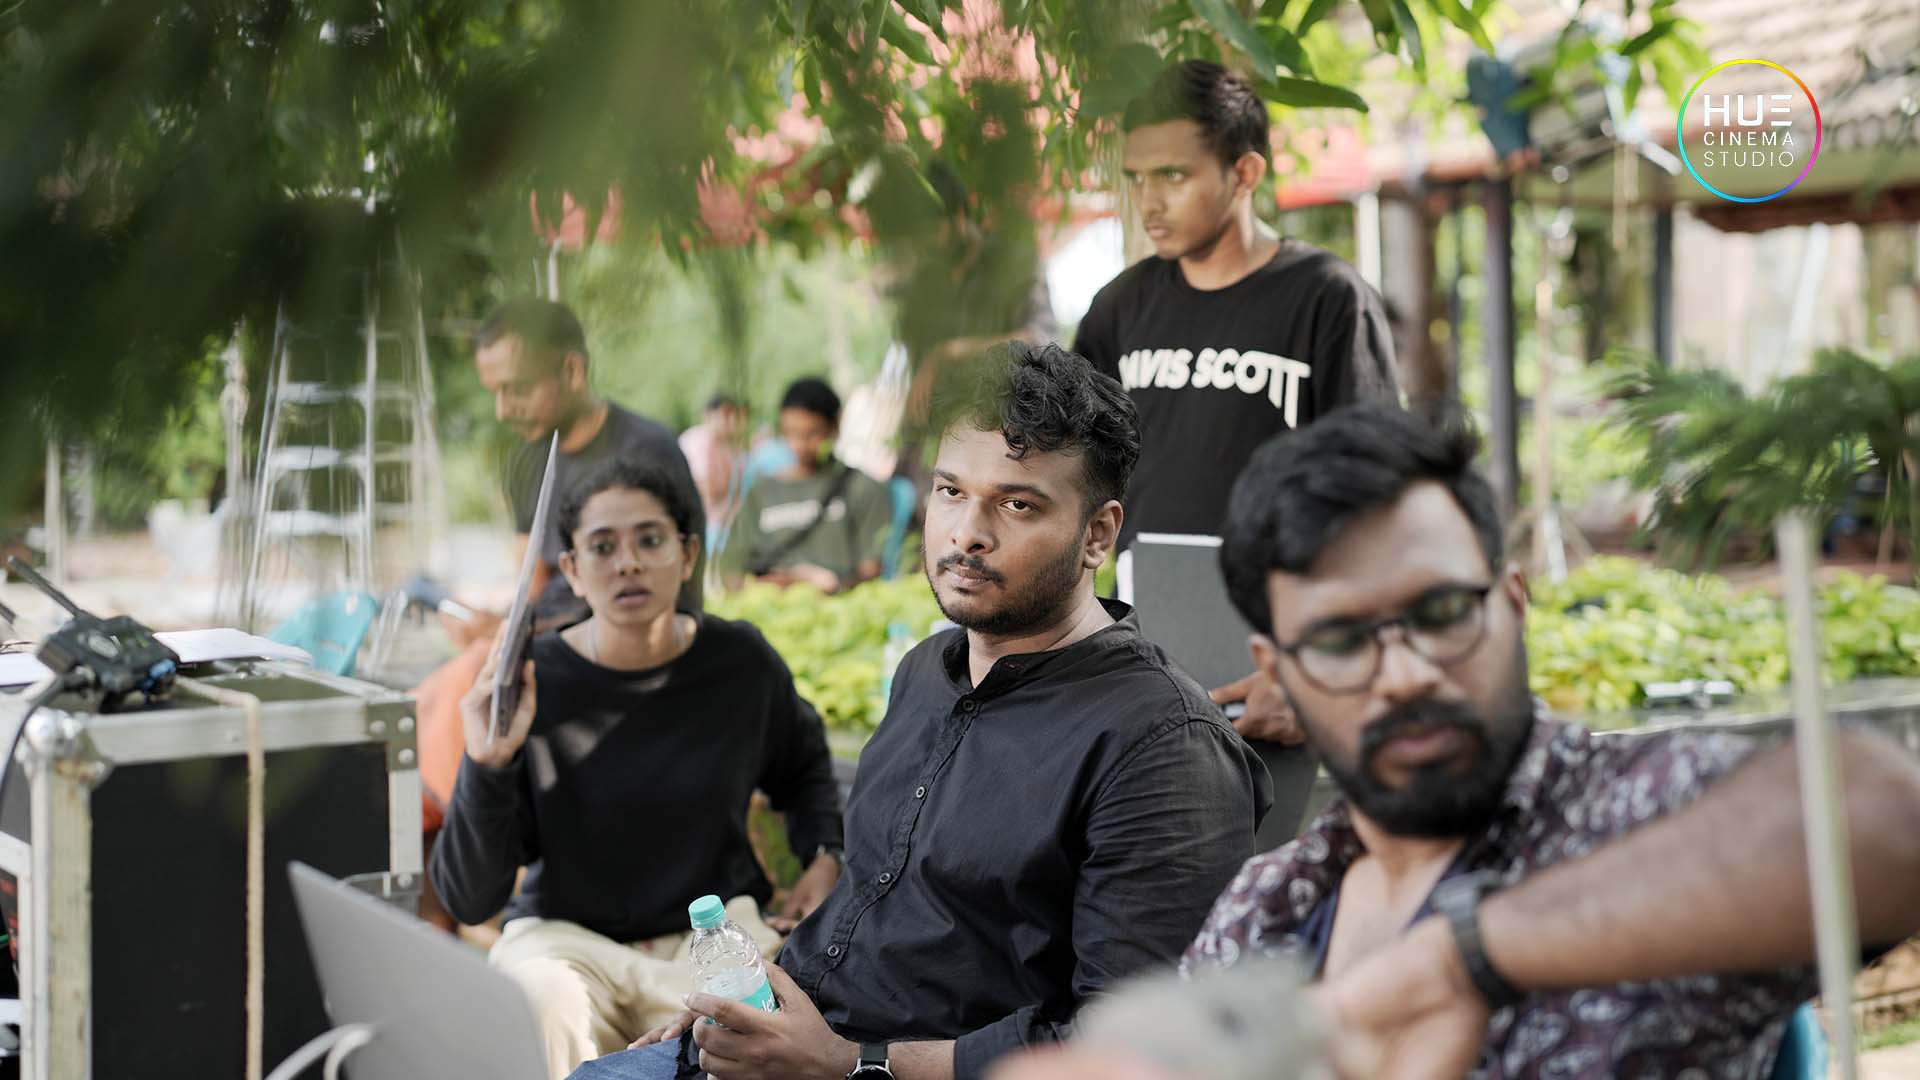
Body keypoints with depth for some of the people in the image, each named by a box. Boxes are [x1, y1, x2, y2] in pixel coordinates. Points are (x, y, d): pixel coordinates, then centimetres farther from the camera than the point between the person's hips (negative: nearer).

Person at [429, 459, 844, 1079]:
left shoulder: (742, 663, -1)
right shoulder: (529, 685, -10)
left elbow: (803, 766, 26)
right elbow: (467, 900, -10)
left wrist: (824, 854, 8)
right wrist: (488, 767, -24)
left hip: (711, 928, 1)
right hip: (562, 935, -1)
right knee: (547, 1024, -35)